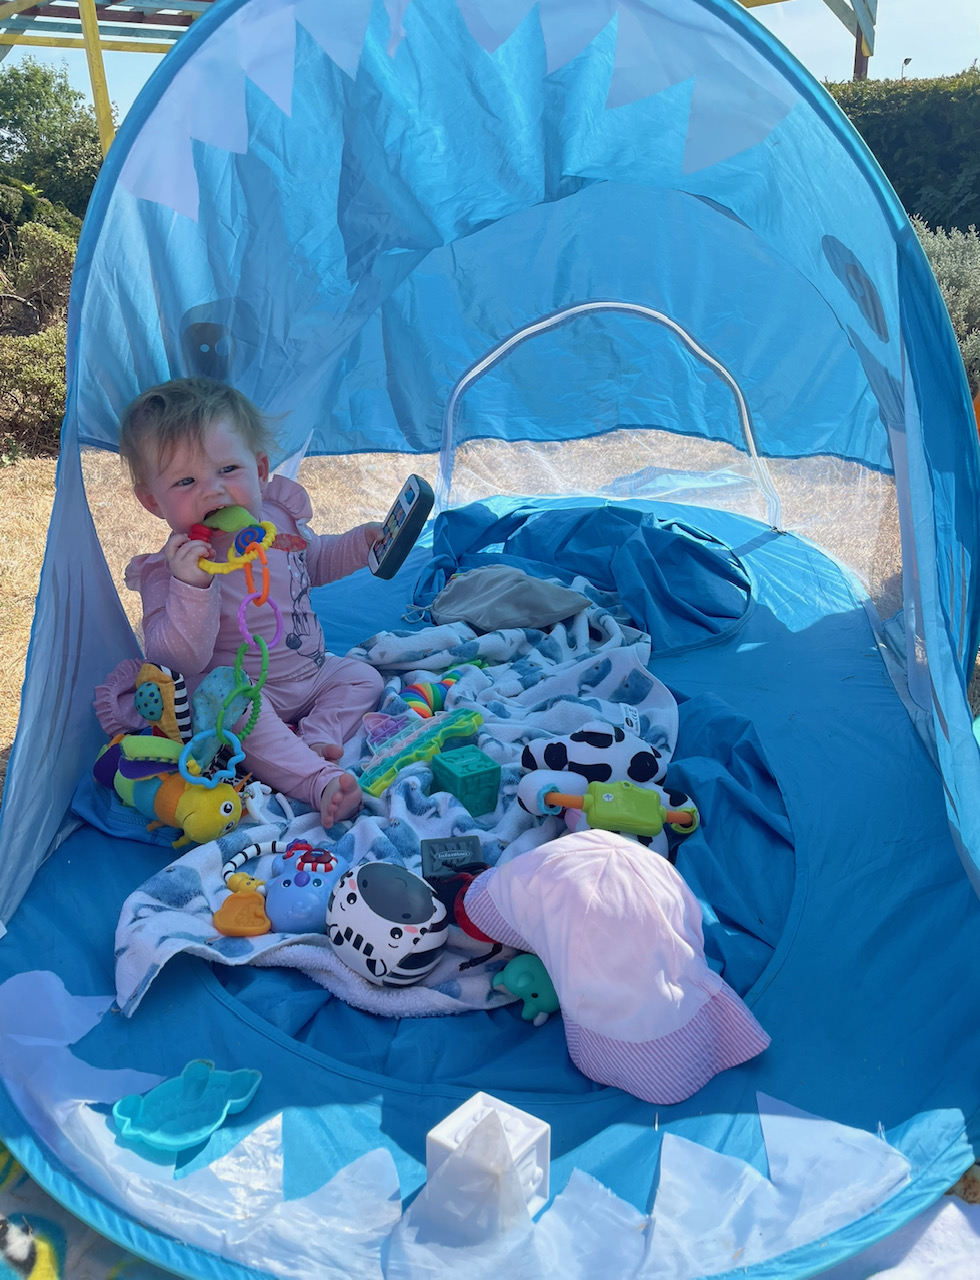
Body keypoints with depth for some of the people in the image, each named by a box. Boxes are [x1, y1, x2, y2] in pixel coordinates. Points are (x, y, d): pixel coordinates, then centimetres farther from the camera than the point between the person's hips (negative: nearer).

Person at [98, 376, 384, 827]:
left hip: (311, 675, 7)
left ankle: (316, 738, -16)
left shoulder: (279, 517, -5)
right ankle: (319, 781, -36)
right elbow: (180, 660, -33)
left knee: (361, 677, 1)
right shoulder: (172, 568, -23)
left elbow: (314, 561, 19)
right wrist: (191, 586, -45)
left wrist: (360, 542, 3)